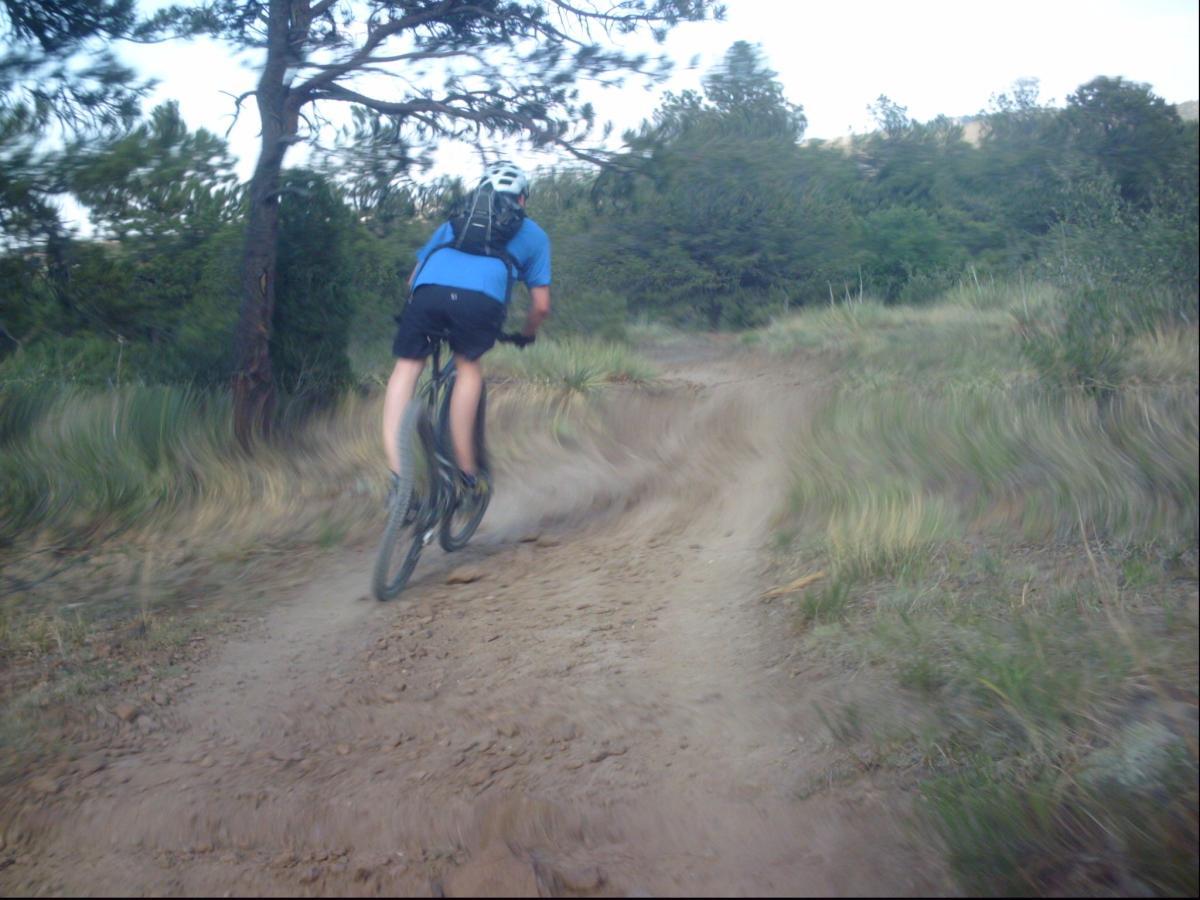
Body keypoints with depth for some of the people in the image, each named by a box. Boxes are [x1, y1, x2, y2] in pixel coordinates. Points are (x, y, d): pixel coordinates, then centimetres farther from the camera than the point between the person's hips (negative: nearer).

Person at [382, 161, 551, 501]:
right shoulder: (533, 233, 33)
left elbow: (413, 277, 35)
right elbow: (541, 305, 28)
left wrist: (429, 318, 51)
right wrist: (528, 335, 48)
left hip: (428, 289, 2)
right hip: (481, 299, -1)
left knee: (407, 366, 15)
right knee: (468, 365, 22)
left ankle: (397, 472, 2)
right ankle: (466, 470, 22)